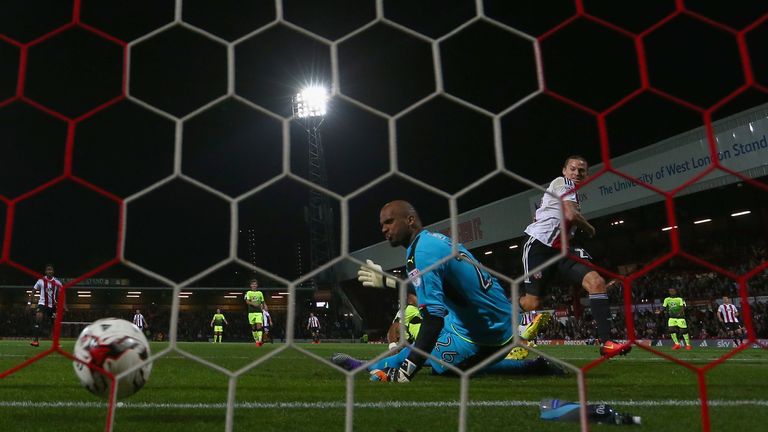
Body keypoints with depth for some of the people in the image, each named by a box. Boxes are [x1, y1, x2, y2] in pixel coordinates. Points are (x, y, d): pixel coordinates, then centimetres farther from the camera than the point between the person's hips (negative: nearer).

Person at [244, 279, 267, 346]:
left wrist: (265, 306, 0)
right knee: (253, 327, 4)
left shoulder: (260, 293, 13)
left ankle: (259, 340, -19)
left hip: (259, 312, 0)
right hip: (251, 312, 0)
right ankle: (256, 340, 16)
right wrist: (253, 304, -25)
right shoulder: (248, 293, 6)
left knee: (259, 326, -13)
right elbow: (247, 301, -9)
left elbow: (263, 302, 19)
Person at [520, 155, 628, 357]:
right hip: (540, 246, -8)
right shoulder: (562, 182, -1)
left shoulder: (574, 196, 27)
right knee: (531, 303, -12)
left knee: (597, 282, -15)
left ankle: (606, 343, -19)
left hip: (563, 248, 8)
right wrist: (590, 229, 3)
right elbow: (571, 215, -15)